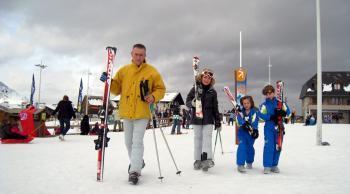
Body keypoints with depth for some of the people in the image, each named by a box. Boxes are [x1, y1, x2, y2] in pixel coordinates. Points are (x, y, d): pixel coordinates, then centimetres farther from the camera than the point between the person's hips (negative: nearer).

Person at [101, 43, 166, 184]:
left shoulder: (152, 71, -1)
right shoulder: (123, 70, 8)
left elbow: (161, 89, 3)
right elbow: (117, 89, 11)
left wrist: (153, 97, -16)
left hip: (142, 113, -4)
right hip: (127, 112, 5)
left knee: (137, 142, -11)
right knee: (129, 142, 16)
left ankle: (134, 171, -8)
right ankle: (137, 162, 38)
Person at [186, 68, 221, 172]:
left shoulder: (213, 92, 6)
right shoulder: (195, 89, 2)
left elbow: (215, 108, 8)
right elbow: (187, 101, 2)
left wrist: (218, 122, 6)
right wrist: (192, 103, -23)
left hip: (208, 119, 0)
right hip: (196, 119, 0)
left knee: (207, 138, -12)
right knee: (198, 139, 5)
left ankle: (208, 159, -19)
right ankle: (198, 160, 11)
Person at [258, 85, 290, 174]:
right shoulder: (264, 105, 3)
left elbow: (288, 112, -2)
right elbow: (261, 114, -12)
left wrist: (281, 113, -23)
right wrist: (271, 117, -24)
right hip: (269, 128, -2)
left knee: (277, 147, 8)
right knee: (269, 146, -10)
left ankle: (274, 165, 20)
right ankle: (267, 166, -5)